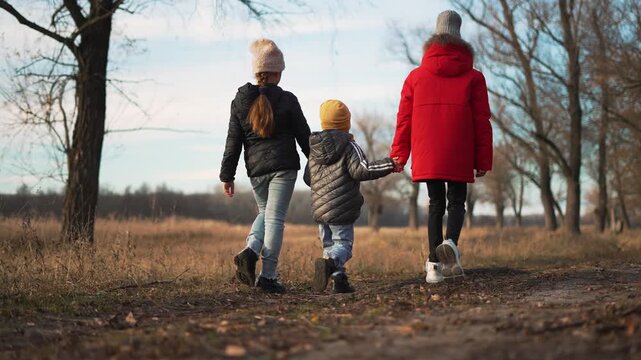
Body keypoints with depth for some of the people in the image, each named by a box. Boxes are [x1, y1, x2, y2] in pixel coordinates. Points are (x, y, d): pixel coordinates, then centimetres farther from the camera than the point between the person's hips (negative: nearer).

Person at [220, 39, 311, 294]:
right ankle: (268, 276, -5)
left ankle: (250, 251, -4)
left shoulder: (240, 101, 4)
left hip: (255, 169, 3)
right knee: (275, 218, -2)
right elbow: (304, 137, 2)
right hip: (283, 167, -3)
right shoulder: (287, 100, -4)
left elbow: (233, 142, 5)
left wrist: (227, 175, 9)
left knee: (264, 213, 23)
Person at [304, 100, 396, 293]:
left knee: (329, 244, 15)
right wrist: (389, 164, -12)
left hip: (319, 208, 6)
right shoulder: (349, 146, -7)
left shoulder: (314, 150, 11)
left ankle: (339, 279, 3)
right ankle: (329, 263, -34)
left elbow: (308, 179, 17)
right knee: (343, 243, -4)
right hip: (342, 208, -5)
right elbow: (362, 170, -18)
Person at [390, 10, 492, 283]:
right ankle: (451, 242, -21)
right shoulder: (473, 77, 6)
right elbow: (482, 121, 2)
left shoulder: (416, 76, 10)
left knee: (436, 204, 10)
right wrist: (483, 160, 4)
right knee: (456, 202, 8)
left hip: (426, 156, 2)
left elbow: (404, 119, 7)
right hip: (459, 157, -2)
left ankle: (434, 263, 1)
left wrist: (398, 156, 8)